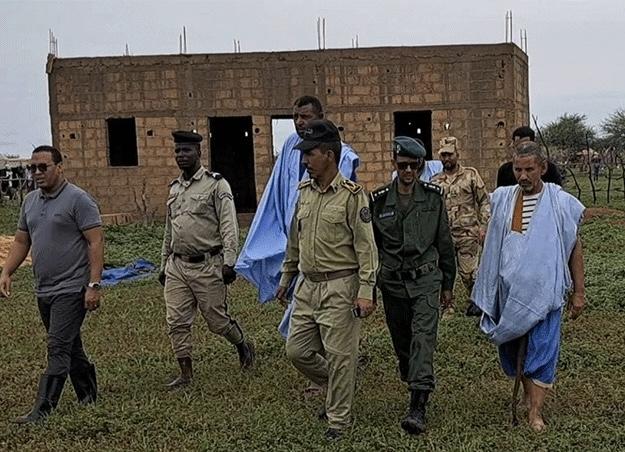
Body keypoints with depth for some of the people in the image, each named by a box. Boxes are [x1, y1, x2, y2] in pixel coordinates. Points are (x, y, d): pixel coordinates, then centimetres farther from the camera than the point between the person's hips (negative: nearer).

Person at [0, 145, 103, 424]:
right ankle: (88, 395, 29)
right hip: (43, 290, 8)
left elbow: (96, 242, -14)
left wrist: (94, 285, -19)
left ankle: (43, 409, -8)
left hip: (71, 289, -8)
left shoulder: (78, 200, -11)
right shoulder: (30, 201, 12)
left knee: (58, 348, -9)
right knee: (70, 347, 16)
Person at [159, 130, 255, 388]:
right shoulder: (174, 188, 14)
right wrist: (164, 265, 21)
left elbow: (229, 226, -12)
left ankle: (244, 347, 31)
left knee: (217, 319, 3)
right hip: (177, 266, 6)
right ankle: (186, 374, 12)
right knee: (177, 322, 2)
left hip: (207, 266, -6)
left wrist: (229, 262, -19)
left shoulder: (216, 184, -6)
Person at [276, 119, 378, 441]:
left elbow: (366, 246, -13)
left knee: (339, 355, 0)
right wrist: (286, 278, 22)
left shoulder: (352, 195, -11)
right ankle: (338, 387, 34)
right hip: (307, 286, 7)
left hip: (340, 287, -7)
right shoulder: (304, 191, 9)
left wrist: (366, 291, -19)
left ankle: (338, 419, 16)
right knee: (297, 350, 10)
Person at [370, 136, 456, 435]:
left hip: (426, 278, -2)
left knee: (423, 337, -15)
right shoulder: (379, 201, 1)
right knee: (401, 340, 12)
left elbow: (444, 242, 8)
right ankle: (411, 379, 41)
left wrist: (448, 284, 10)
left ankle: (418, 407, -20)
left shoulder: (433, 197, 0)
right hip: (392, 281, 2)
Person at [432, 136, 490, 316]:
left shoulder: (470, 175, 0)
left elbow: (484, 201, 0)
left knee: (469, 272, 0)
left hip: (467, 234, -3)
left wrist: (483, 226, -7)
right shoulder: (436, 181, 8)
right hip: (443, 235, 3)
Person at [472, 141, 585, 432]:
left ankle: (535, 411, 2)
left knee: (541, 350, -5)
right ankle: (527, 391, 35)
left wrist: (578, 292, 1)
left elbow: (575, 249, 1)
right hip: (509, 289, 3)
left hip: (544, 290, -3)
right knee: (512, 345, 13)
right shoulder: (502, 199, 3)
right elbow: (492, 243, 15)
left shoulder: (562, 203, -6)